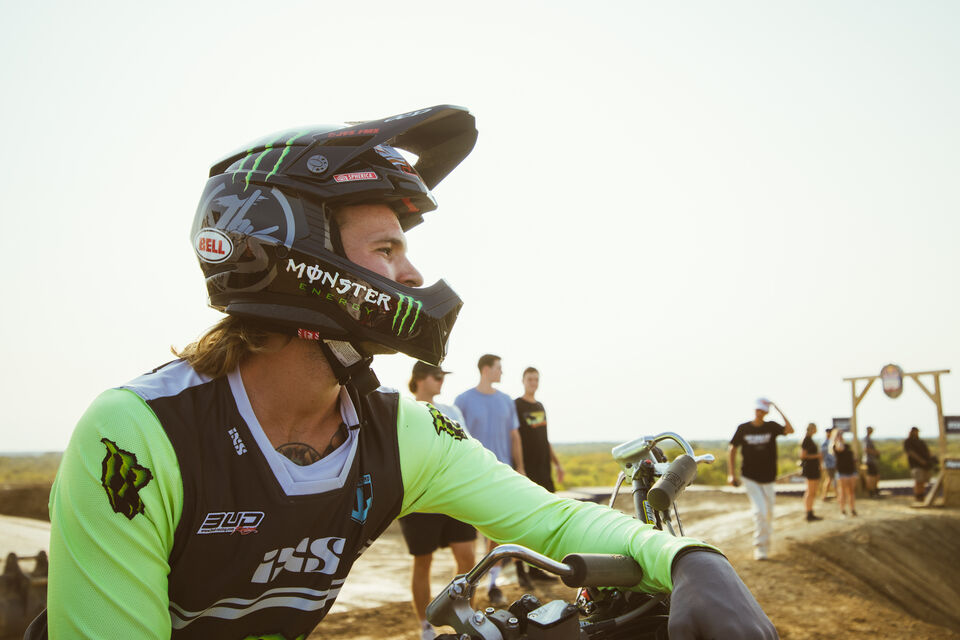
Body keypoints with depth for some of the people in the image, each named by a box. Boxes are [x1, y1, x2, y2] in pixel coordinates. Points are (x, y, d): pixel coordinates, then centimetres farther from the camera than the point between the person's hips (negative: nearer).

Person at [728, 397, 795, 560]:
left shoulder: (771, 426, -3)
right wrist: (731, 474, -4)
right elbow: (732, 450, 4)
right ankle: (760, 547, -2)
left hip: (768, 478, 2)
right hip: (750, 478, -2)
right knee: (760, 511, -12)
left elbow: (790, 430, -22)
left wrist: (778, 409, -21)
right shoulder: (743, 428, -3)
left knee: (768, 513, 10)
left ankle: (766, 542, 33)